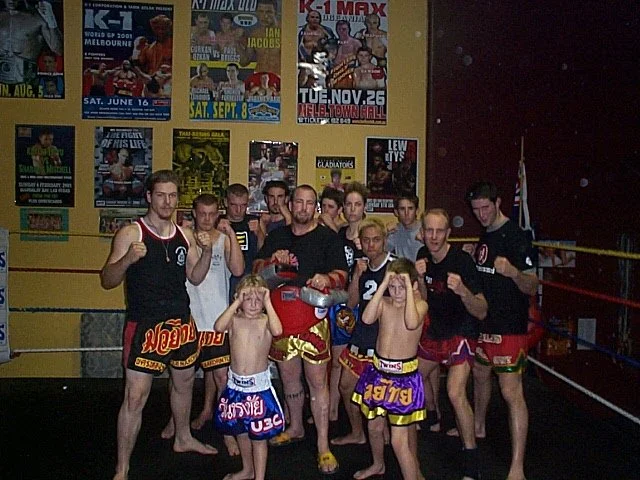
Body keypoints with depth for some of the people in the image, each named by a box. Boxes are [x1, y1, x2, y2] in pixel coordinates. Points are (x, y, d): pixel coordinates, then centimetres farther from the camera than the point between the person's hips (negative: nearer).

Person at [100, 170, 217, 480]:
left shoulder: (184, 236, 6)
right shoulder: (131, 233, -10)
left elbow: (195, 278, 11)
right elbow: (107, 281, -9)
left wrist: (207, 251, -6)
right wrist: (127, 259, -29)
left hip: (181, 324, 6)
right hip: (145, 326, -6)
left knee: (184, 382, 21)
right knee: (135, 397, -6)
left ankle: (183, 439, 45)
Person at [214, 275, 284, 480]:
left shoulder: (265, 321, -10)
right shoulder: (235, 319, -3)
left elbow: (277, 330, -32)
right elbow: (218, 327, -24)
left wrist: (268, 303, -28)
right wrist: (236, 303, -24)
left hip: (259, 385, -4)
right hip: (235, 385, 4)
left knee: (259, 435, 5)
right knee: (240, 431, 21)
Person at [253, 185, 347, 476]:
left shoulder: (327, 238, 2)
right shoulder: (277, 236, 13)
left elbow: (342, 275, -4)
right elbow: (257, 269, 12)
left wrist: (327, 279, -26)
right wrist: (273, 261, -9)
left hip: (313, 317, -4)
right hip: (280, 317, 4)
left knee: (317, 380, -5)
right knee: (289, 377, 16)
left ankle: (323, 447, 3)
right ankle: (295, 429, 36)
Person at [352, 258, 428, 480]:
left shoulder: (420, 305, -11)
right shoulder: (384, 303, -3)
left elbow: (412, 323, -33)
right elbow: (367, 318, -23)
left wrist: (408, 289, -28)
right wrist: (383, 285, -22)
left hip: (405, 375, -5)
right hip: (378, 371, 5)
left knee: (399, 441, -6)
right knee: (374, 426, 24)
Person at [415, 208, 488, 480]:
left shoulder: (462, 261, -25)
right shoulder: (423, 256, -5)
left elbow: (482, 312, -26)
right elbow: (424, 300, 2)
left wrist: (462, 290, -44)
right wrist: (419, 278, -18)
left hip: (461, 333, -7)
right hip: (435, 330, 7)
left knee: (456, 393, -22)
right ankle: (432, 416, 54)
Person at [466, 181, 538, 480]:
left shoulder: (515, 236, -16)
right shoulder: (485, 235, 10)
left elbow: (532, 287, -22)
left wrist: (512, 271, -40)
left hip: (509, 326, -9)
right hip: (483, 321, 9)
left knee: (511, 393, -9)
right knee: (480, 375, 23)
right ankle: (478, 427, 46)